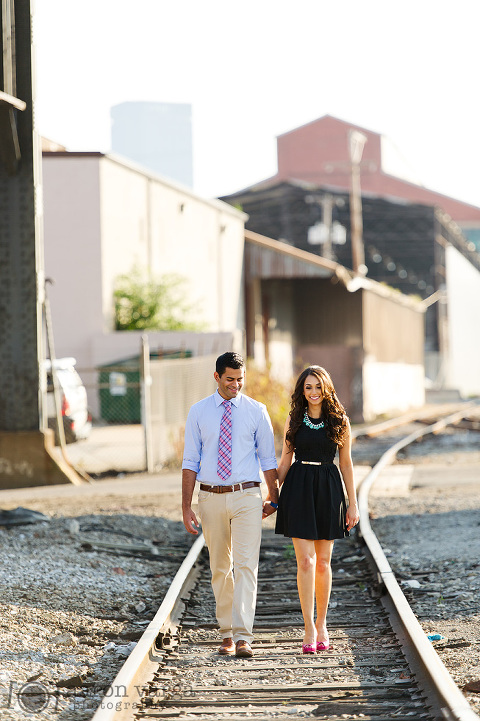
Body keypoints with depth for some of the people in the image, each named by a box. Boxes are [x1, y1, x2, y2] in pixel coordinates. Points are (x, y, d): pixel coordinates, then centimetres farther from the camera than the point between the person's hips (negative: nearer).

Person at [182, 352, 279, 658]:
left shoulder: (256, 411, 2)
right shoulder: (199, 412, 3)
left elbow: (268, 457, 9)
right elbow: (190, 461, 3)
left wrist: (273, 498, 13)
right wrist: (186, 507, -2)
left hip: (246, 497, -2)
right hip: (211, 496, 2)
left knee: (246, 565, -12)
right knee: (220, 568, 9)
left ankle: (243, 637, -17)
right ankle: (227, 634, 20)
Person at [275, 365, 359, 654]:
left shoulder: (339, 421, 3)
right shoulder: (294, 419, 6)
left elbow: (346, 463, 6)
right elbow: (286, 459, 12)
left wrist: (353, 503, 4)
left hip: (328, 490, 0)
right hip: (298, 489, 0)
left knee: (323, 563, 6)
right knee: (305, 561, -8)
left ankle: (322, 624, 21)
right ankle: (310, 630, -8)